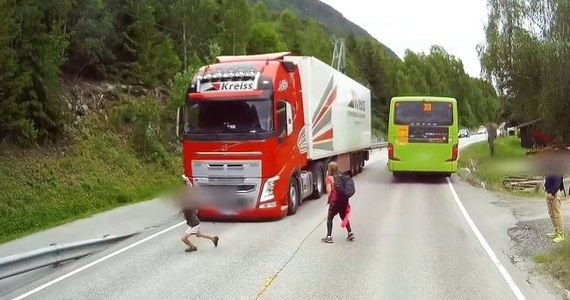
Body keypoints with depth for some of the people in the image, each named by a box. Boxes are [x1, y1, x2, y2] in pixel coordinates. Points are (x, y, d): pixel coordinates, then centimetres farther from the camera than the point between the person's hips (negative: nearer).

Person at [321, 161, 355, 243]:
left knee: (329, 218, 9)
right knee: (344, 217, 23)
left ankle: (329, 237, 6)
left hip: (335, 201, -5)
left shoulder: (329, 178, -6)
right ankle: (350, 234, 19)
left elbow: (329, 190, -19)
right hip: (344, 200, 5)